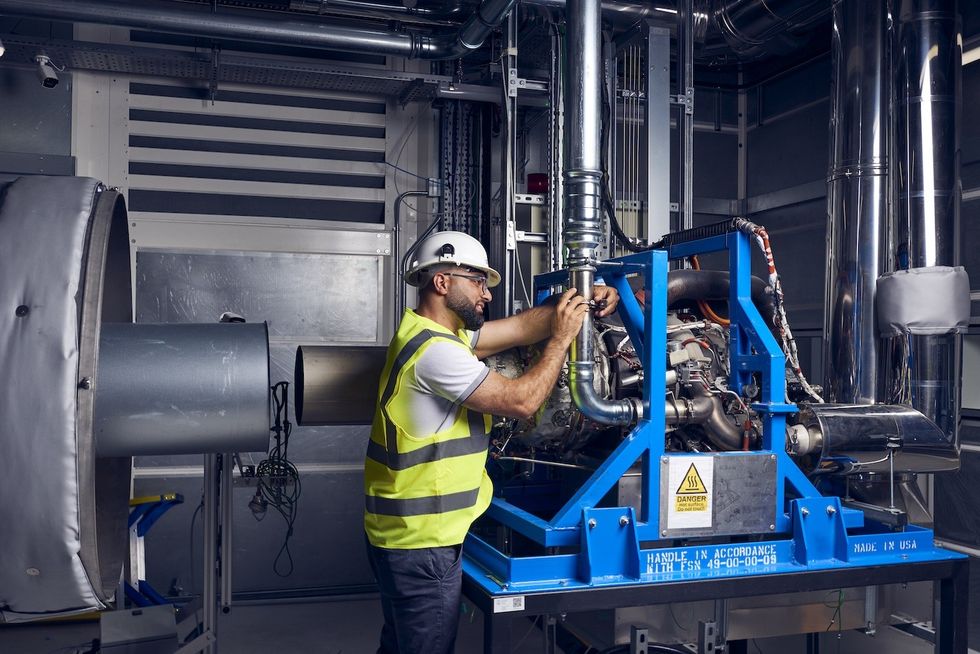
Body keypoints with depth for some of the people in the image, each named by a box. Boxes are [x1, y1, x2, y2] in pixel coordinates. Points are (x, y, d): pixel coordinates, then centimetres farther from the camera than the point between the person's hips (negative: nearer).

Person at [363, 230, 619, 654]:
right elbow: (521, 401, -22)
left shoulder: (437, 333, 10)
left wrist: (579, 305, -2)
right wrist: (562, 338, -12)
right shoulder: (433, 349, -23)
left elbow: (519, 327, 9)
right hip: (421, 540, -10)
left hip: (403, 530, 10)